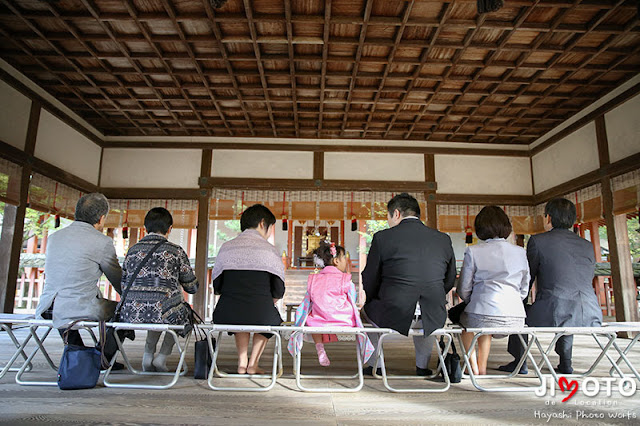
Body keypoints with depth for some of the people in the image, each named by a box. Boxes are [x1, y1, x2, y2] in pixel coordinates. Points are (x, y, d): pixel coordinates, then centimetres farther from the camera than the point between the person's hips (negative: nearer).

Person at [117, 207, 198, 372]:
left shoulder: (133, 250, 11)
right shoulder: (176, 251, 1)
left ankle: (148, 355, 29)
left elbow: (123, 285, 18)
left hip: (131, 314, 5)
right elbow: (192, 287, 8)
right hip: (163, 314, -4)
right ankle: (162, 357, 21)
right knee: (183, 313, 31)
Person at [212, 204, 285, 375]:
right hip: (261, 316, -3)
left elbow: (216, 287, 12)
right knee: (273, 318, 33)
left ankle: (242, 362, 31)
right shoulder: (269, 249, 4)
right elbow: (278, 291, 2)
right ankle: (253, 363, 27)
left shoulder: (226, 247, 11)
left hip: (225, 315, 3)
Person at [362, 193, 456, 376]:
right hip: (432, 321, 3)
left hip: (392, 317, -3)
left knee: (367, 309, 30)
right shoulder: (443, 239, 4)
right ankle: (422, 366, 43)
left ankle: (371, 366, 37)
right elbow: (449, 281, 12)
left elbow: (369, 284, 0)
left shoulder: (382, 237, -6)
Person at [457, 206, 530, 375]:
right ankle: (482, 368, 37)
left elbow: (464, 290, 0)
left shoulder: (473, 251, -4)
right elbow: (524, 290, 13)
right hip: (516, 319, 4)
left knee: (463, 318, 30)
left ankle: (474, 368, 31)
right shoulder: (520, 252, 8)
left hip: (482, 317, -4)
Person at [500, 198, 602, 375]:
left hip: (556, 315, -6)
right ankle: (565, 363, 37)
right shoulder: (587, 245, 15)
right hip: (591, 317, 6)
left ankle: (519, 363, 28)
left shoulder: (538, 241, -1)